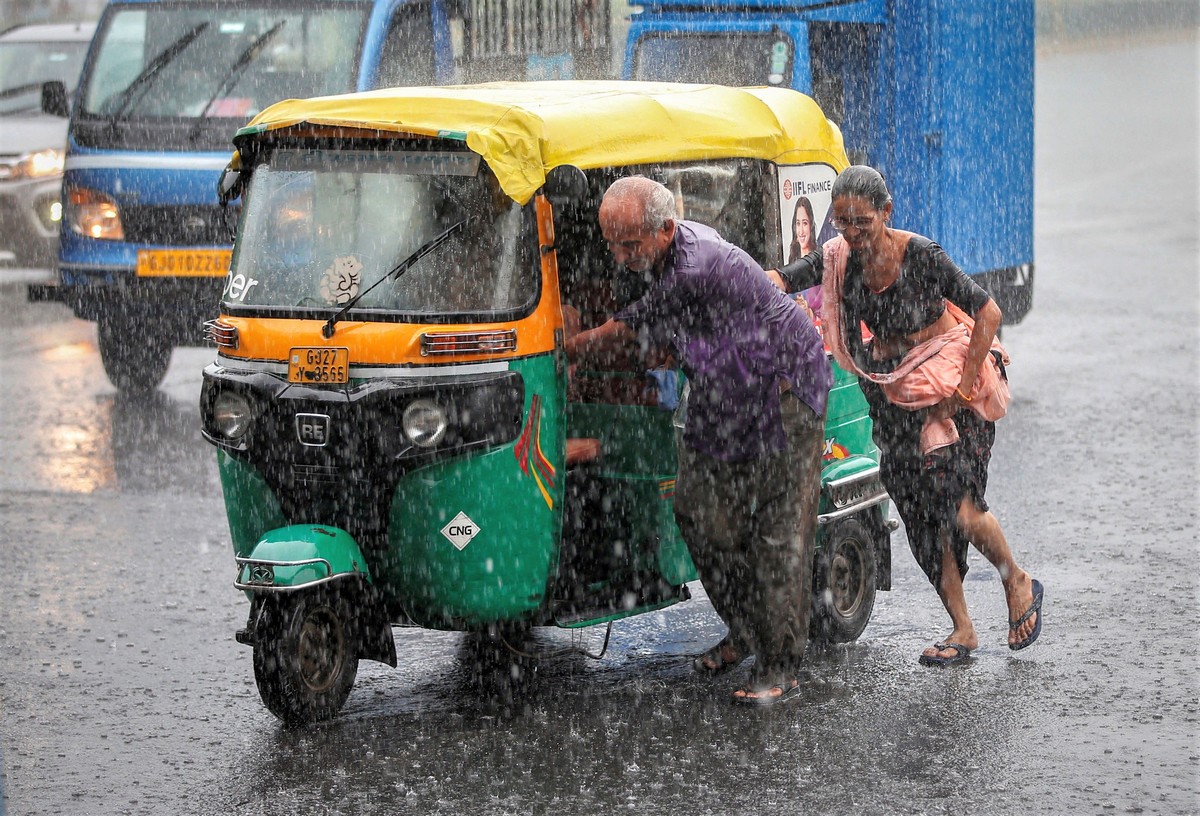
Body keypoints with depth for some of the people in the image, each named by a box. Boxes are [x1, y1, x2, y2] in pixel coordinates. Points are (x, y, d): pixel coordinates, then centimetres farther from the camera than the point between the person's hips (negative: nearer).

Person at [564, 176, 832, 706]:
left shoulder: (694, 270, -31)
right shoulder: (670, 247, -1)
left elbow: (626, 333, -17)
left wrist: (560, 352, -6)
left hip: (783, 392, -9)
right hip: (720, 399, 9)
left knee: (780, 533, -8)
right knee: (698, 512, 6)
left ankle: (781, 667, -5)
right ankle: (745, 632, 22)